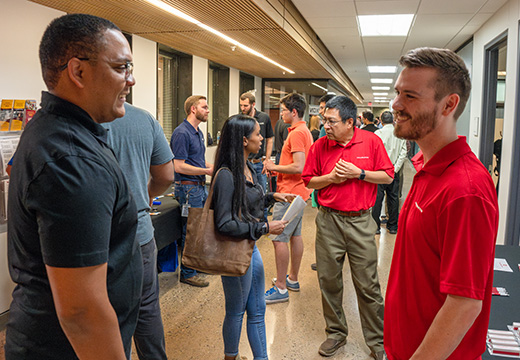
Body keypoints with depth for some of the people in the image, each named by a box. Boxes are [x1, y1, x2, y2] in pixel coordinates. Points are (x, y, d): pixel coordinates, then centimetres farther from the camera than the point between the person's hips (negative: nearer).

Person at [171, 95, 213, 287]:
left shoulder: (199, 132, 14)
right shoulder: (182, 133, -17)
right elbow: (179, 166, -21)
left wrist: (213, 167, 5)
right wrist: (207, 171, -21)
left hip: (200, 186, 10)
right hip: (188, 187, -10)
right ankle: (187, 273, 13)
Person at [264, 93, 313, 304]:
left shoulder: (296, 133, -18)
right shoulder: (304, 131, 15)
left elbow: (299, 167, -25)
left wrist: (274, 167, -13)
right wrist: (277, 169, 10)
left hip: (290, 193, -11)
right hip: (298, 192, 11)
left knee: (279, 238, -6)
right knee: (295, 236, 17)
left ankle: (281, 288, 1)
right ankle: (293, 279, 29)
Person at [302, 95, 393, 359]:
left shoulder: (371, 141, -2)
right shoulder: (320, 146, 2)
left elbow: (388, 176, 1)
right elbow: (308, 180, 6)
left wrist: (359, 173, -12)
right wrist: (331, 177, -10)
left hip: (360, 221, -2)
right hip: (328, 220, 2)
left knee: (367, 284, 4)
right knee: (328, 280, 10)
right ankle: (336, 333, 30)